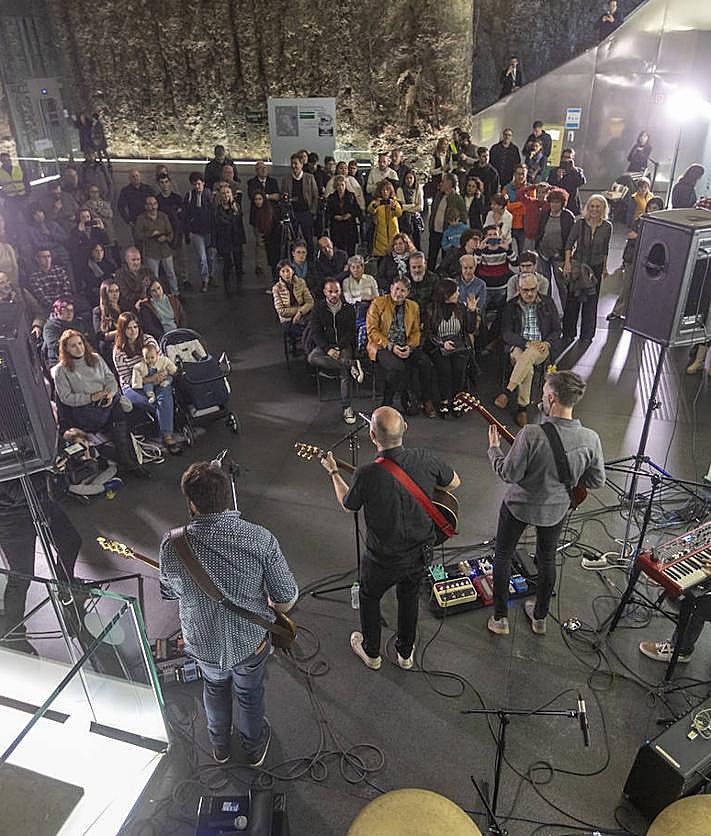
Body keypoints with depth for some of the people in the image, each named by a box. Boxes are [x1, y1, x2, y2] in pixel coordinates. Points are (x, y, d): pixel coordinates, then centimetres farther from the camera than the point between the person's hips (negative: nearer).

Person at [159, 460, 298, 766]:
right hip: (250, 640, -1)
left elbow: (169, 592, -4)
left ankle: (220, 746, 58)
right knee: (249, 694, 28)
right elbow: (286, 601, -19)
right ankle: (254, 748, 55)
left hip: (203, 642, 1)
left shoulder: (172, 545, -25)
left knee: (215, 687, 33)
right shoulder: (262, 540, -29)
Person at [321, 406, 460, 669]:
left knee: (369, 598, 27)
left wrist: (333, 473, 7)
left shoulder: (367, 475, -30)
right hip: (421, 553, 3)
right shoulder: (425, 459, -20)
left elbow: (347, 505, -8)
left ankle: (371, 653, 48)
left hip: (383, 559, -3)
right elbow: (454, 483, 0)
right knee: (409, 598, 30)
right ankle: (406, 654, 50)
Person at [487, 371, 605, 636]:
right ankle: (540, 617, 44)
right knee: (547, 559, 26)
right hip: (557, 510, 4)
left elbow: (509, 474, -23)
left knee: (503, 556, 20)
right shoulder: (590, 439, -20)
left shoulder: (532, 435, -33)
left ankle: (499, 618, 31)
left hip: (519, 505, -3)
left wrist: (494, 448, -7)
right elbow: (597, 481, -7)